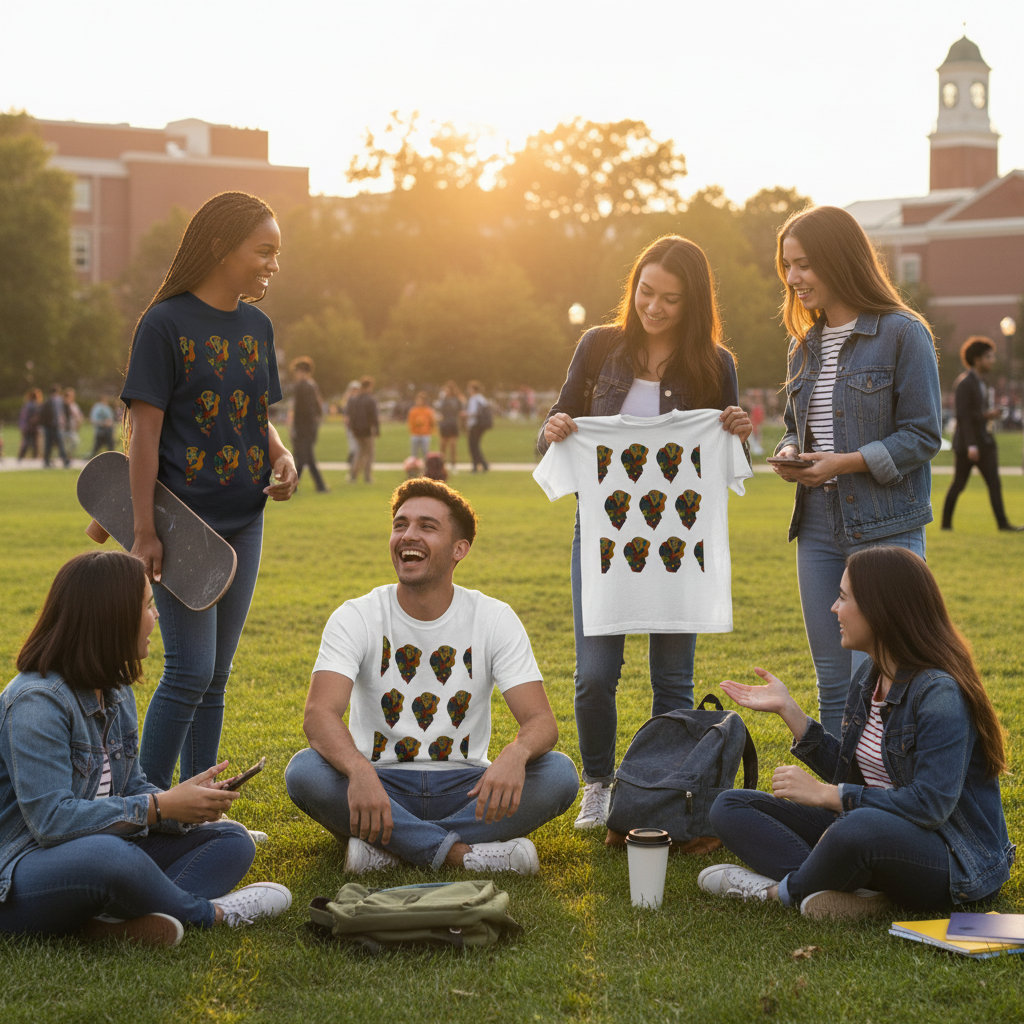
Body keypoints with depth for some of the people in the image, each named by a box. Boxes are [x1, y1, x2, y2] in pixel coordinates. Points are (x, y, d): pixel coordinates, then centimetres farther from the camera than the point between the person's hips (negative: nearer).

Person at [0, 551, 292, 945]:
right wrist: (161, 807, -22)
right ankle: (205, 911, -10)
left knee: (232, 840, 1)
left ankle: (122, 919, -27)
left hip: (98, 854, 10)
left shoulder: (116, 692, 11)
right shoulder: (37, 702, -19)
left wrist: (181, 801, -10)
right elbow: (50, 818, -25)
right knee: (107, 855, -42)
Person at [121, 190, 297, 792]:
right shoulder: (166, 324, -10)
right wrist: (144, 531, -15)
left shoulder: (257, 326, 10)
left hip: (242, 521, 7)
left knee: (215, 677, 11)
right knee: (190, 671, -10)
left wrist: (282, 457, -3)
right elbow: (144, 431, -11)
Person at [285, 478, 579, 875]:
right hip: (380, 785, -1)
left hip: (462, 789, 1)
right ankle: (464, 854, -29)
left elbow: (541, 721, -12)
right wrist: (359, 771, -44)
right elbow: (320, 714, -21)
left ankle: (390, 847, -25)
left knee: (559, 773, -25)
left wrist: (516, 753, -38)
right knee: (304, 771, -31)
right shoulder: (356, 618, -6)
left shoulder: (494, 620, -3)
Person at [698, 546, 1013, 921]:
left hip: (953, 861, -9)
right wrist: (786, 708, 9)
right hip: (873, 833, 9)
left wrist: (825, 793, -22)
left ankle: (784, 889, -9)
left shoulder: (939, 693, -20)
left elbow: (931, 803, -26)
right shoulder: (869, 676, 7)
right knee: (730, 806, 3)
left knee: (861, 828, -42)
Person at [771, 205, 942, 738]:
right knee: (833, 683, 11)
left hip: (886, 529, -6)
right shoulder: (804, 345, 14)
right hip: (819, 528, 7)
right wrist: (789, 454, 0)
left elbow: (922, 436, -9)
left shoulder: (902, 334, -7)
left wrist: (846, 463, -18)